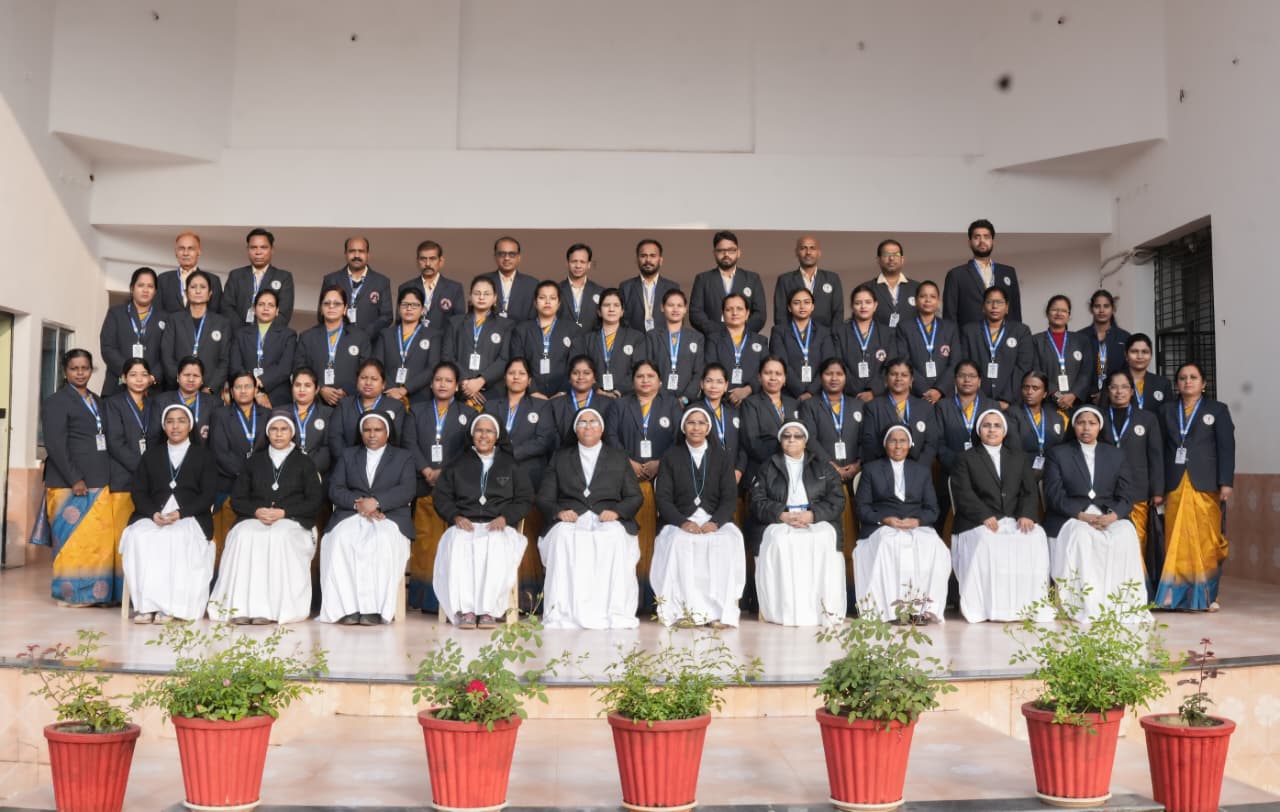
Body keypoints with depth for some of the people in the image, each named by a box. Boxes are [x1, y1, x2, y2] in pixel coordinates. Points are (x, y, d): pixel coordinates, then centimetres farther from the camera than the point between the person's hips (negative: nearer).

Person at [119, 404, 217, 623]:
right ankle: (146, 605, -32)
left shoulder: (203, 455, 16)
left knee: (178, 538, -36)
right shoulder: (152, 453, 24)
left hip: (190, 517, -2)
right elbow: (138, 490, 13)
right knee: (139, 536, -31)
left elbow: (208, 495, 4)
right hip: (153, 516, 3)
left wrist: (180, 513, -12)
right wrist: (153, 513, -8)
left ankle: (169, 606, -34)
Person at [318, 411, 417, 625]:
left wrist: (376, 502, -16)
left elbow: (407, 491, 1)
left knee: (383, 541, -36)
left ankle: (375, 609, -39)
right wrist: (358, 503, -11)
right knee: (340, 540, -33)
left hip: (389, 516, -2)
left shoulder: (403, 457, 18)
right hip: (351, 515, 2)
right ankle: (347, 608, -36)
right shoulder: (347, 456, 24)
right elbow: (335, 489, 10)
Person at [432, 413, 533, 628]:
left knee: (497, 545, -37)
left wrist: (505, 517, -6)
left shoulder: (510, 465, 19)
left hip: (498, 526, -1)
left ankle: (489, 610, -37)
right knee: (458, 545, -35)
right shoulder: (458, 464, 22)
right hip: (465, 525, 1)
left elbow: (525, 498, 12)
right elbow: (441, 495, 15)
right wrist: (456, 517, -5)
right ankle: (465, 610, -36)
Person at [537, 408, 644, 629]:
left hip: (608, 521, 0)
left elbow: (635, 497, 14)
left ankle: (615, 613, -38)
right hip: (571, 521, 1)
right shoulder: (560, 458, 23)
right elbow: (544, 499, 15)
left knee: (615, 539, -36)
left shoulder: (618, 457, 22)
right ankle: (563, 613, -37)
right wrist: (559, 512, -8)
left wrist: (616, 511, -7)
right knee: (562, 538, -35)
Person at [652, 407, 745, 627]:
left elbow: (730, 498, 5)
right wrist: (683, 522, -16)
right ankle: (689, 610, -32)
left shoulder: (722, 457, 14)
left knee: (728, 542, -33)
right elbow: (662, 497, 2)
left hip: (715, 520, 1)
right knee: (679, 542, -35)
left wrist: (715, 522, -15)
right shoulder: (671, 456, 11)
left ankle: (720, 611, -32)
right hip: (679, 521, -1)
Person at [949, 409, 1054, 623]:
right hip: (978, 523, -2)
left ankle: (1030, 605, -25)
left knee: (1036, 537, -29)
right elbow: (963, 494, -2)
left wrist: (1027, 515, -10)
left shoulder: (1019, 457, 23)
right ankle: (988, 607, -29)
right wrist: (985, 516, -18)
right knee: (986, 541, -36)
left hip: (1015, 521, 3)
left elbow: (1030, 491, 11)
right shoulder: (967, 459, 13)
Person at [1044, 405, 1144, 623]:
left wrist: (1113, 515, -15)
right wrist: (1081, 515, -17)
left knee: (1125, 535, -30)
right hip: (1071, 517, -2)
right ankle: (1088, 607, -33)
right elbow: (1054, 495, -2)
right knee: (1081, 536, -35)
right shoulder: (1058, 454, 10)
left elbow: (1126, 496, 7)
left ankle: (1122, 606, -25)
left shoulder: (1116, 455, 18)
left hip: (1110, 517, 2)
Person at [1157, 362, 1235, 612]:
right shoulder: (1167, 411, 14)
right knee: (1176, 540, -3)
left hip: (1205, 485, -2)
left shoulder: (1218, 409, 8)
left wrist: (1226, 483, -8)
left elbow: (1226, 448, 1)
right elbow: (1162, 449, 10)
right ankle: (1176, 595, -1)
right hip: (1176, 486, 2)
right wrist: (1159, 487, 4)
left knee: (1206, 540, -4)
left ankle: (1206, 595, 5)